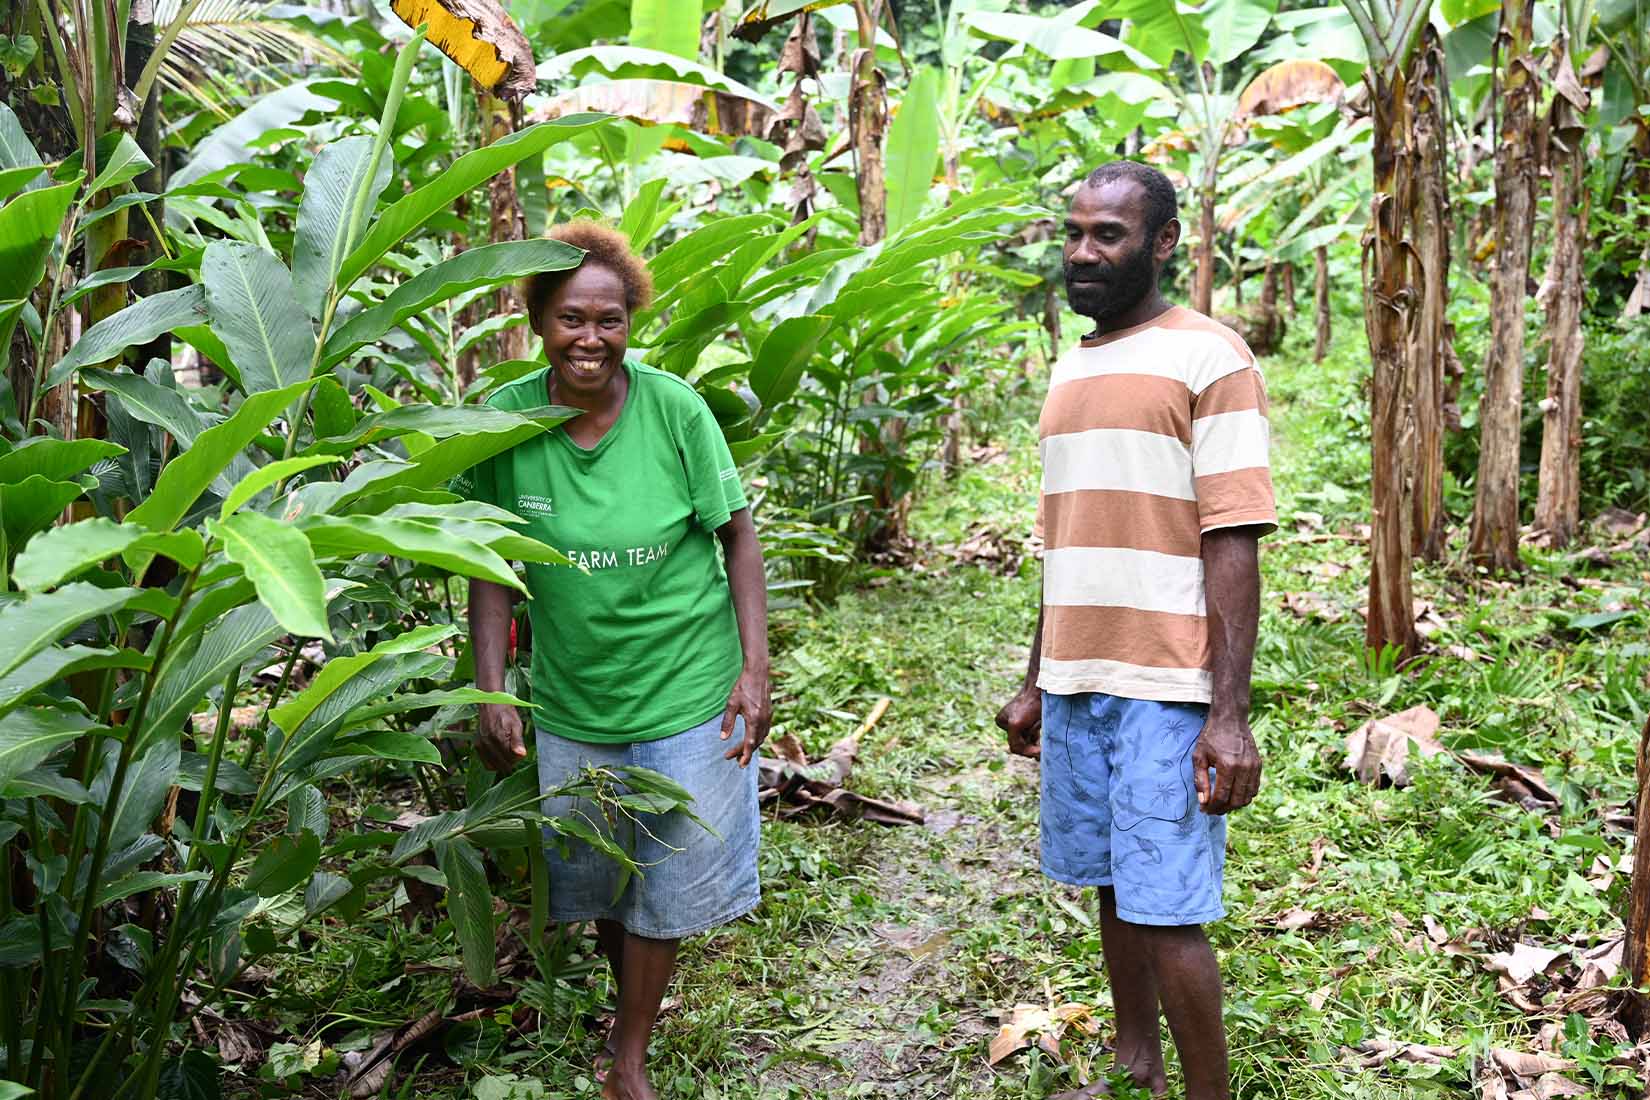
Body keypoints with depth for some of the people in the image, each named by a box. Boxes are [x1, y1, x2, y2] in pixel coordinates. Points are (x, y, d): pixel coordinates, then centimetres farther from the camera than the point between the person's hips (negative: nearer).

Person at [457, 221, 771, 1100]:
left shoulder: (675, 408, -15)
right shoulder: (505, 419, -10)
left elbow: (737, 534, -6)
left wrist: (755, 667, -11)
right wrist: (490, 691, -7)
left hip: (686, 690, -2)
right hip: (571, 698, 2)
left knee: (665, 884, 10)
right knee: (594, 880, 19)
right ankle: (633, 1003, 47)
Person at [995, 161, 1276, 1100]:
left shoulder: (1209, 356, -6)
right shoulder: (1072, 368, 16)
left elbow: (1232, 544, -12)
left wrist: (1230, 715, -17)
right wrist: (1035, 686, 19)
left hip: (1166, 687, -6)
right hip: (1076, 681, 7)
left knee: (1166, 908, -5)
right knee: (1114, 885, 14)